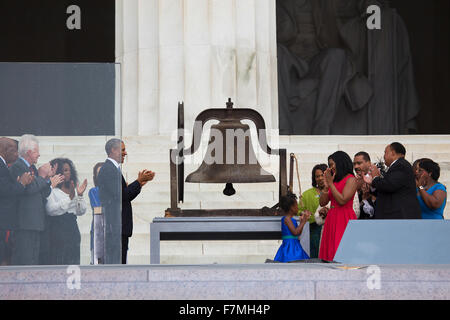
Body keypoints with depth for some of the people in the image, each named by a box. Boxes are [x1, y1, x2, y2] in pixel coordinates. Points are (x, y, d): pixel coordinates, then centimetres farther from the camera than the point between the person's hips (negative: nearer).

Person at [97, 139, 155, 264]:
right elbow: (121, 195, -19)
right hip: (115, 227, -11)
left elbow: (126, 196, 20)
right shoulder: (108, 169, -13)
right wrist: (139, 181, -12)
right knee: (117, 262, -10)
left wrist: (140, 183, 10)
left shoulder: (112, 169, 20)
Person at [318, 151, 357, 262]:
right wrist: (326, 186, 1)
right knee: (330, 253, 3)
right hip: (331, 219, 8)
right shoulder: (334, 180, 15)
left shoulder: (351, 179, -4)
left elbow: (342, 200, -16)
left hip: (345, 220, -7)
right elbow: (322, 203, 13)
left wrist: (331, 184, -9)